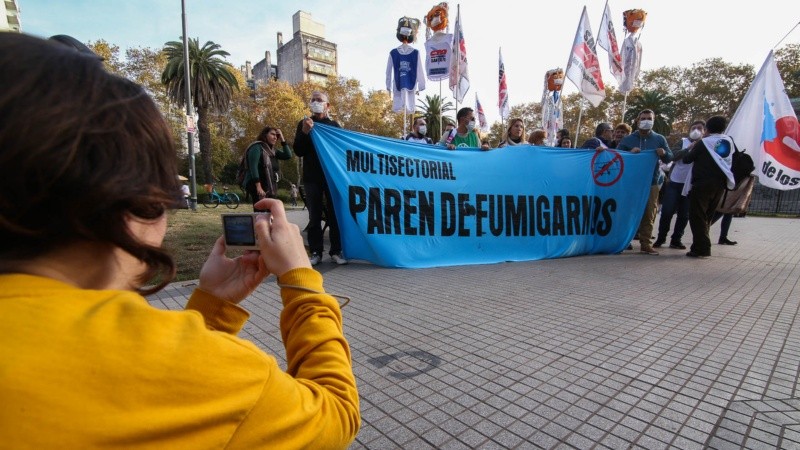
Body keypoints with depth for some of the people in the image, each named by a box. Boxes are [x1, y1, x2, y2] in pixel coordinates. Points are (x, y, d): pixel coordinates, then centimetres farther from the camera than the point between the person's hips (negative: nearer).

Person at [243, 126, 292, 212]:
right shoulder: (257, 147, -3)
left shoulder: (272, 150, 19)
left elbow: (288, 155, 10)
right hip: (258, 187, -8)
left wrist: (282, 140, 6)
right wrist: (258, 187, -23)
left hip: (271, 188, 8)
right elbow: (253, 167, -14)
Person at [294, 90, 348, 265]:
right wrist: (305, 132, -14)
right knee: (314, 217, 3)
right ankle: (315, 252, 9)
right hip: (311, 177, 0)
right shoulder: (304, 124, 9)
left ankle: (336, 251, 8)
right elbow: (298, 151, 0)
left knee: (335, 215, 1)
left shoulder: (334, 125, 9)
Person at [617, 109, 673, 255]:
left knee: (649, 214, 1)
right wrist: (630, 152, -18)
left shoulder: (659, 139, 10)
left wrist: (664, 153, -12)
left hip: (651, 183, 1)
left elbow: (670, 158, 11)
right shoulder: (628, 139, 6)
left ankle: (645, 244, 7)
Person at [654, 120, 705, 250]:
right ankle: (661, 238, 9)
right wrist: (689, 148, -19)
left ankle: (676, 240, 14)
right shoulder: (683, 141, 5)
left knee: (684, 215, 4)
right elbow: (674, 156, -11)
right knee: (667, 212, -4)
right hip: (674, 182, -1)